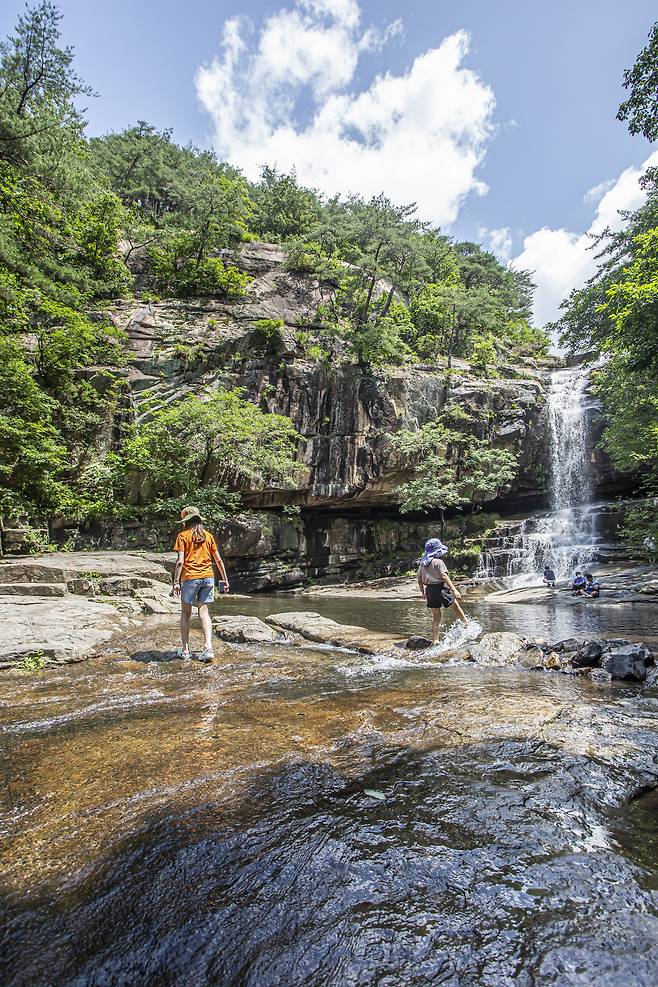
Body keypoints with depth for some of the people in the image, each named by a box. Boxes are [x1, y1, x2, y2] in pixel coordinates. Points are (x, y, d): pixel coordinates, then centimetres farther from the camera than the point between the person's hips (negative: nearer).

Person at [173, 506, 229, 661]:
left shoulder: (183, 536, -1)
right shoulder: (208, 536, 9)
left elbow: (180, 561, -11)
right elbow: (219, 560, 10)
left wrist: (176, 582, -9)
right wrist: (225, 580, 16)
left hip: (190, 577, -3)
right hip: (208, 577, 3)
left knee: (186, 613, 11)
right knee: (204, 611, 7)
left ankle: (185, 650, 16)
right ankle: (208, 648, -5)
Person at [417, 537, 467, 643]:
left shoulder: (422, 564, 12)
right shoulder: (438, 562, -10)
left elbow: (420, 580, 16)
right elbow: (444, 576, -20)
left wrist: (423, 592, 29)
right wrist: (454, 590, -23)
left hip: (429, 590, 6)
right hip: (440, 588, -6)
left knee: (436, 616, 13)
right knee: (455, 605, 16)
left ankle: (435, 640, 14)